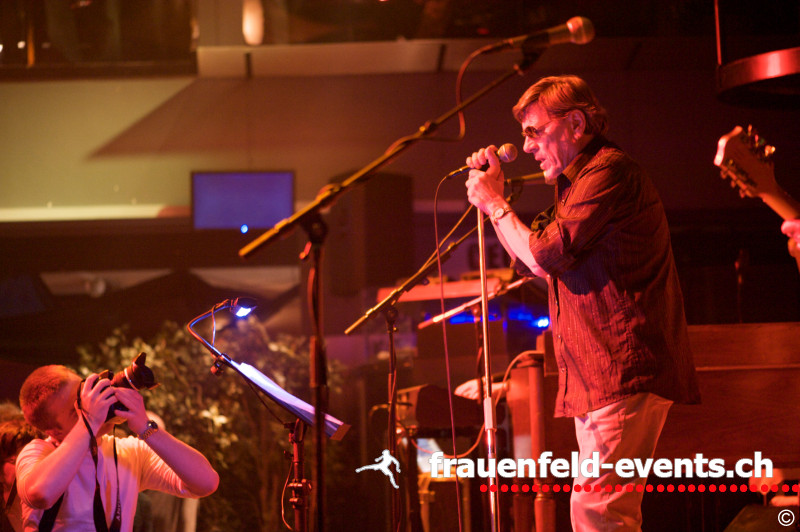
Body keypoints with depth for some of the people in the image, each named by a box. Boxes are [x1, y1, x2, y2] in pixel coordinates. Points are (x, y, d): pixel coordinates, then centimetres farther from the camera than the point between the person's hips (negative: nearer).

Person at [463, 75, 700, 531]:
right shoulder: (578, 183, 24)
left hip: (624, 371, -11)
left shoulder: (608, 170, -9)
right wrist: (494, 194, 18)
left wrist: (495, 203, 0)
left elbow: (547, 254, -15)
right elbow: (532, 263, 24)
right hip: (600, 377, 11)